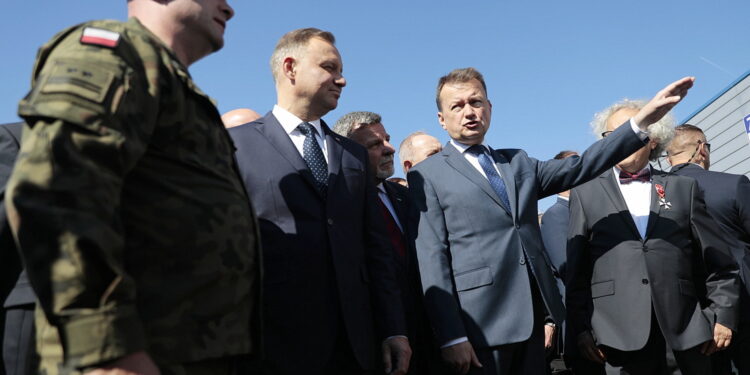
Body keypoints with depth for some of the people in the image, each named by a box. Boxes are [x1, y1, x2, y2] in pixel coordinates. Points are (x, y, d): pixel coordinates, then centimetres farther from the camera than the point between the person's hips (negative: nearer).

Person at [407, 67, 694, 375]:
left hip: (532, 315, 5)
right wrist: (451, 336, -14)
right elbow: (432, 259, -7)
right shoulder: (427, 175, 0)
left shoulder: (518, 163, 17)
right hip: (481, 324, -5)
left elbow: (580, 167, 8)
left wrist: (643, 120, -1)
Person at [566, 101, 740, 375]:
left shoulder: (684, 187, 13)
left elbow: (718, 262, 10)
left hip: (687, 328, 1)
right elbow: (576, 270, 6)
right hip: (621, 330, -1)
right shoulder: (586, 193, 10)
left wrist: (723, 315, 2)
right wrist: (581, 328, -2)